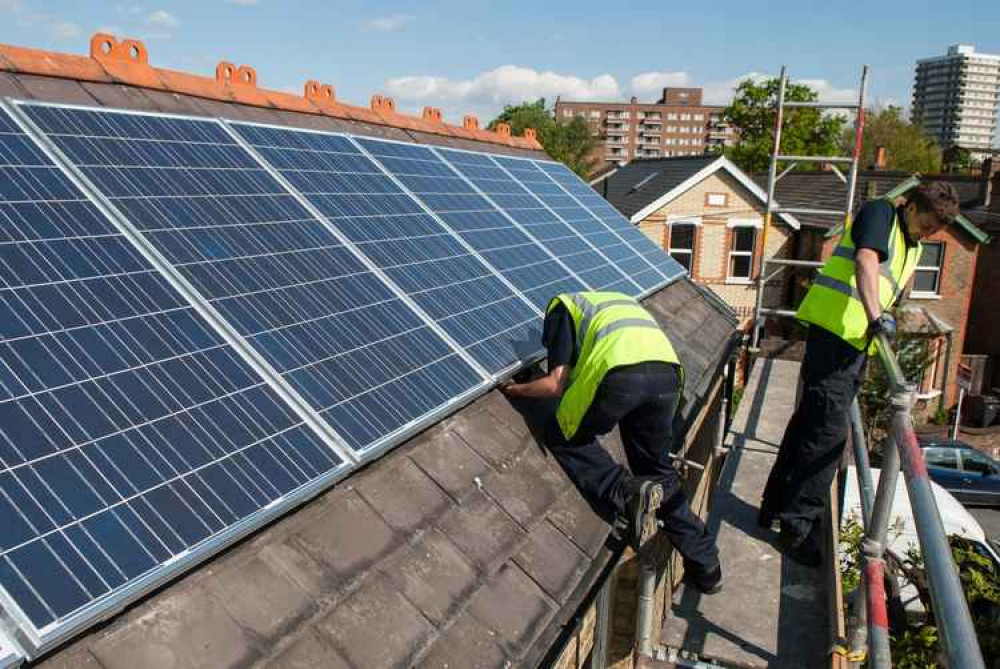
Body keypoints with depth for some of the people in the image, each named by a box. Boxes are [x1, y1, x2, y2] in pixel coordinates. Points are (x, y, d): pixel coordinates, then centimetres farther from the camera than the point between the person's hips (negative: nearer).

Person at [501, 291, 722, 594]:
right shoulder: (621, 300, 41)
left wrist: (515, 389, 29)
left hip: (621, 373, -6)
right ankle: (706, 566, 24)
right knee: (658, 469, 23)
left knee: (562, 438, 19)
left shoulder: (561, 306, 23)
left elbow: (557, 384, 11)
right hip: (668, 372, 6)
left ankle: (627, 493, -3)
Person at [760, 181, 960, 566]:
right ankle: (797, 527, -4)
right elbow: (866, 261, -22)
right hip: (836, 329, -9)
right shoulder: (880, 213, -4)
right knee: (828, 431, -10)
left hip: (858, 340, 9)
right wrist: (876, 316, -33)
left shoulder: (913, 247, 23)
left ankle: (776, 505, 25)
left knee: (810, 420, 14)